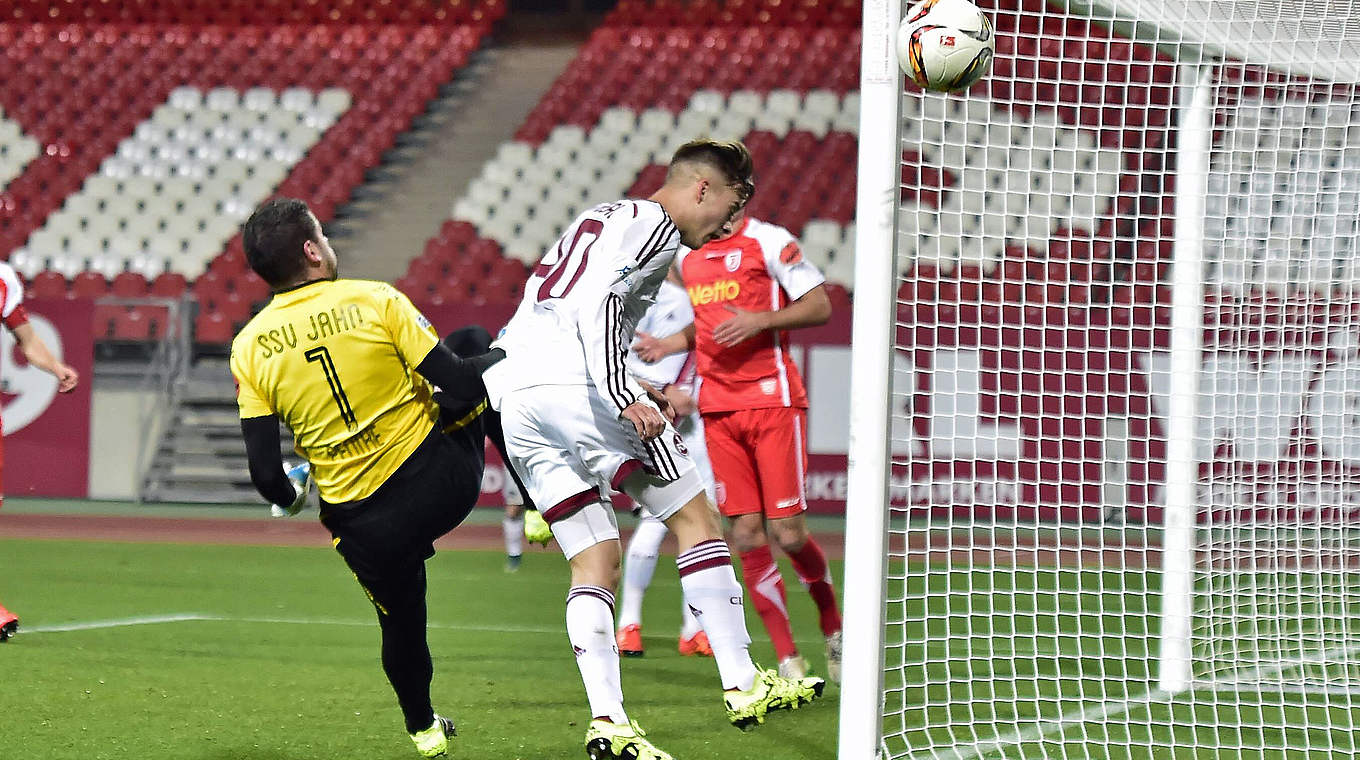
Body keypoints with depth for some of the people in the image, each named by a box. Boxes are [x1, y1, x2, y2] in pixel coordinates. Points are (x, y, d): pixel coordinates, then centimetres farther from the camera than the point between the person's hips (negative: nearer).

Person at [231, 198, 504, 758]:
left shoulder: (249, 348, -6)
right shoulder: (376, 301, -12)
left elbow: (265, 473, -7)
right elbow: (459, 384, -14)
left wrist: (289, 496, 16)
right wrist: (498, 362, 8)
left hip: (363, 525, 2)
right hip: (444, 478, -1)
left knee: (400, 623, 27)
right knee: (483, 356, 23)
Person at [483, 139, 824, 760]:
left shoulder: (601, 218, 29)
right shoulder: (653, 225, 0)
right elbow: (596, 302, -16)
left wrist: (632, 388, 33)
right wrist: (622, 395, -24)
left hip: (511, 396, 9)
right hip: (574, 384, -9)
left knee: (594, 563, 7)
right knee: (694, 518, 3)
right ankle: (742, 686, 2)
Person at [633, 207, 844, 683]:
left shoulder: (767, 240, -4)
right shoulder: (686, 253, 15)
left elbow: (820, 307, -6)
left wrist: (761, 320, -19)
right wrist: (669, 345, 9)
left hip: (773, 398, -5)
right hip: (718, 408, 5)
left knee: (787, 533, -7)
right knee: (747, 535, -4)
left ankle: (834, 631, 21)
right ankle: (787, 659, 1)